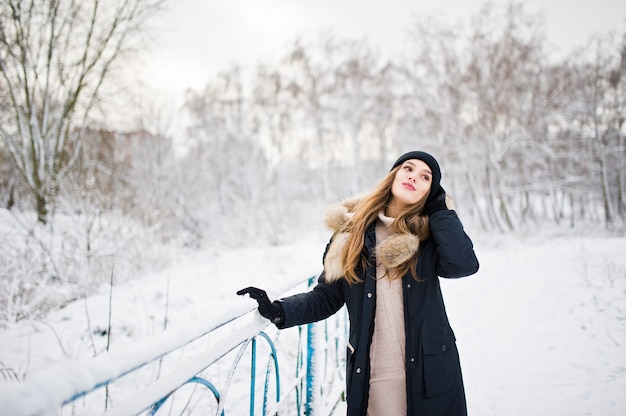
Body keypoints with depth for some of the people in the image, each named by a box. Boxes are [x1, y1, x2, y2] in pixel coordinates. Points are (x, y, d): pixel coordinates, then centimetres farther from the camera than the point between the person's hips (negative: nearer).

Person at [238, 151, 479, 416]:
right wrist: (278, 311, -11)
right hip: (370, 374, 0)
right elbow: (327, 296, 4)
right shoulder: (353, 230, 0)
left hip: (430, 373, 0)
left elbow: (464, 265, -21)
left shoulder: (431, 233, -1)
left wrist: (439, 209, -10)